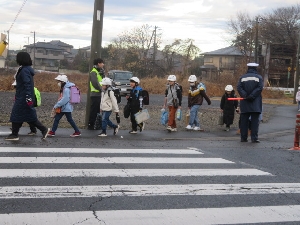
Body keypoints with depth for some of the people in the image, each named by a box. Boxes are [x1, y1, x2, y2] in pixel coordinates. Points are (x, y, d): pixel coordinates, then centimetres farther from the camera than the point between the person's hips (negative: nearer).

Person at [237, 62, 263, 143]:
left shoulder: (242, 77, 8)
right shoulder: (259, 77, 3)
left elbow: (239, 88, -4)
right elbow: (260, 88, -11)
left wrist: (245, 96, -12)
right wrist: (252, 96, -14)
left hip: (245, 103, 2)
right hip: (256, 104, -2)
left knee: (244, 121, 6)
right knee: (255, 121, -1)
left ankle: (243, 138, 8)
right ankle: (254, 138, -5)